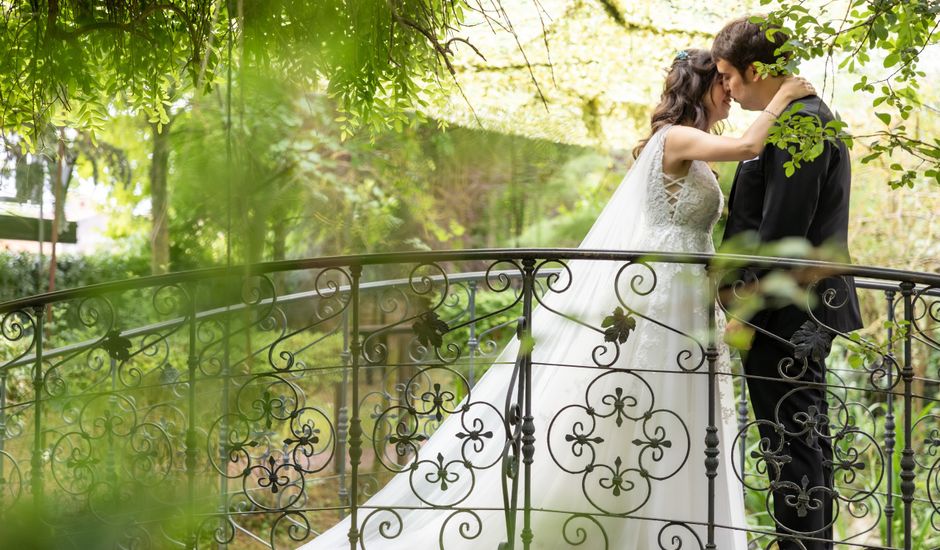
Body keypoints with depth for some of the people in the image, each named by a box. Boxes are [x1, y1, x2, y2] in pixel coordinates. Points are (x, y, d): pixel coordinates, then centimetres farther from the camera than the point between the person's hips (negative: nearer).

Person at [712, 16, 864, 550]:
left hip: (786, 317, -10)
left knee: (790, 446, -4)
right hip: (810, 312, 10)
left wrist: (748, 315, -17)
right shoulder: (812, 116, 15)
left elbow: (780, 233, -22)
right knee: (808, 438, 17)